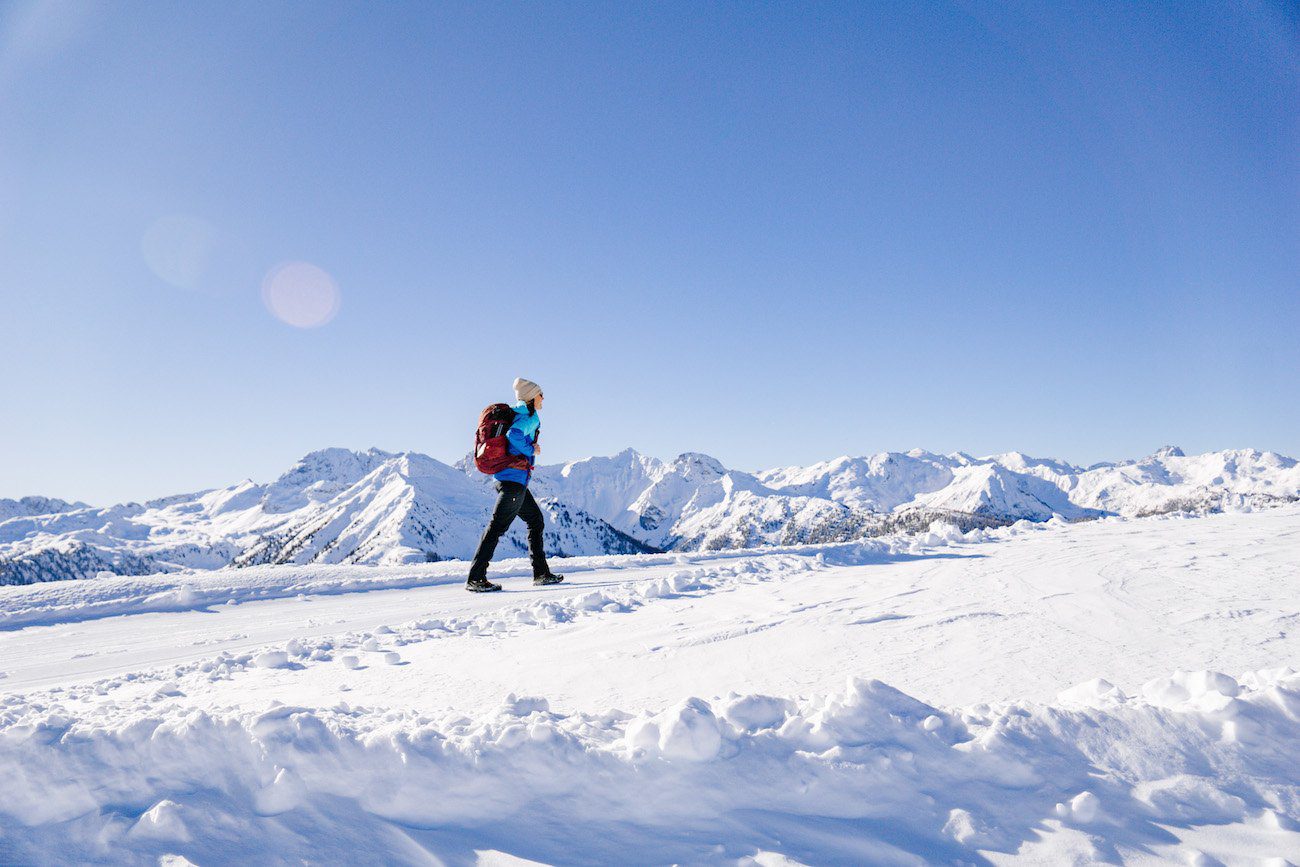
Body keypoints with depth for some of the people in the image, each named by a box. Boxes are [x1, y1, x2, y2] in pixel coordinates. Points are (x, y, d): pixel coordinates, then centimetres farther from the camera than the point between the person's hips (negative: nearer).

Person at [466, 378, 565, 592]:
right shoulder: (531, 417, -9)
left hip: (509, 478, 10)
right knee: (497, 526, -9)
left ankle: (541, 573, 19)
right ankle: (476, 578, -8)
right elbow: (514, 434, -26)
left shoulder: (517, 413, 18)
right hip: (515, 478, -10)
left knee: (535, 519, 16)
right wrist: (531, 450, -12)